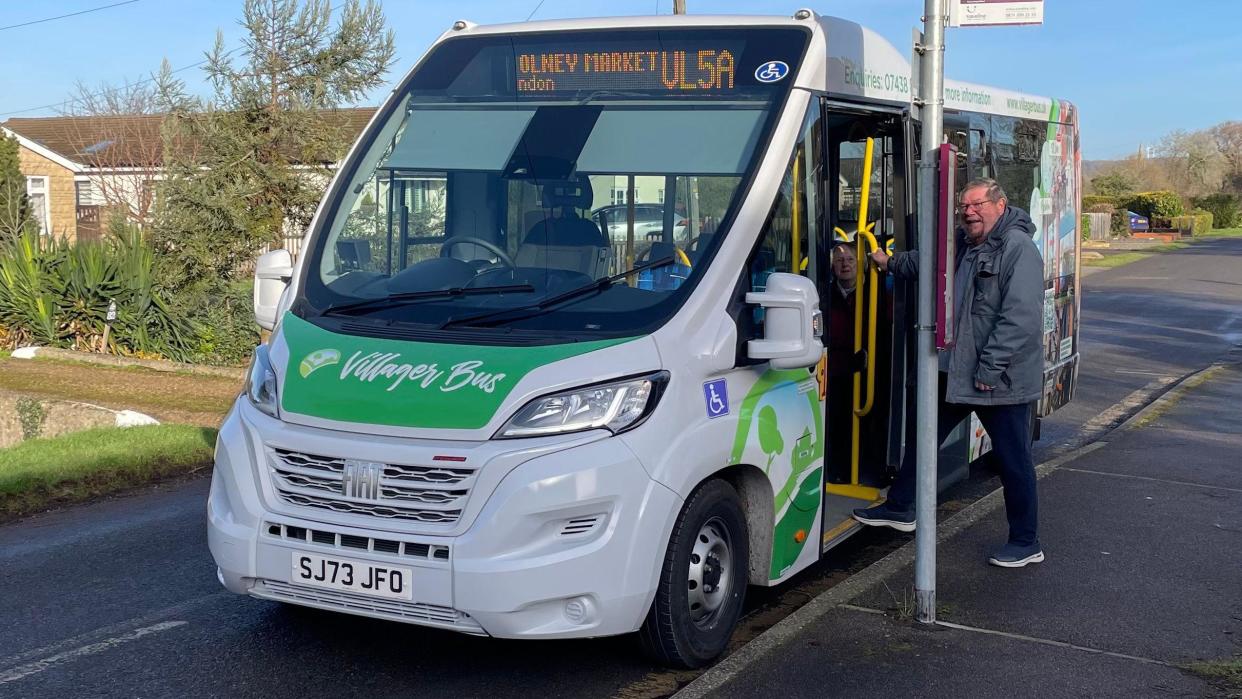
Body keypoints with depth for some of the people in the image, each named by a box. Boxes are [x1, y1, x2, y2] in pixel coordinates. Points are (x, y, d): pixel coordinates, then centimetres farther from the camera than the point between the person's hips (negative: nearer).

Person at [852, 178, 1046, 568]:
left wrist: (990, 367, -25)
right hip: (955, 372, 9)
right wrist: (892, 263, 33)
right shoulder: (963, 244, 10)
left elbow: (1021, 317, -25)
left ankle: (1025, 543, 15)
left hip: (1002, 380, -9)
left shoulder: (1018, 249, -18)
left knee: (1013, 461, 2)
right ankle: (899, 509, 33)